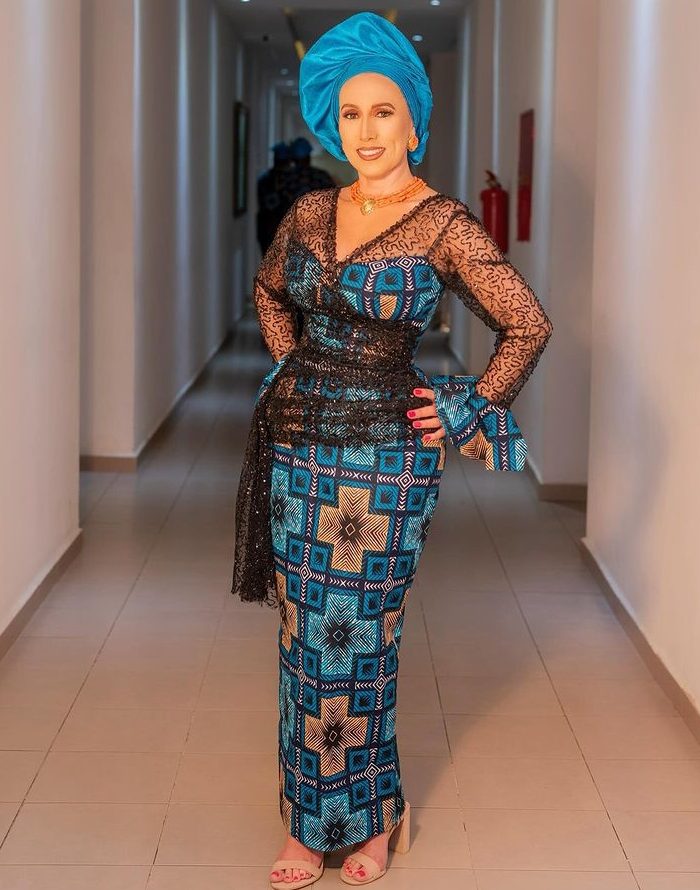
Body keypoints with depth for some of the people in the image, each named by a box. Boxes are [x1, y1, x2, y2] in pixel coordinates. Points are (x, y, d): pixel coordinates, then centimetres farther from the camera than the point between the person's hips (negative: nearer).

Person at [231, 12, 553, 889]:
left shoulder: (444, 224, -11)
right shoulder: (311, 212, 5)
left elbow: (528, 325, -7)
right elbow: (269, 290, 25)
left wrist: (464, 414, -5)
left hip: (384, 453, -5)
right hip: (297, 444, 5)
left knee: (355, 641, 2)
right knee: (305, 636, 11)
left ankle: (371, 815, 21)